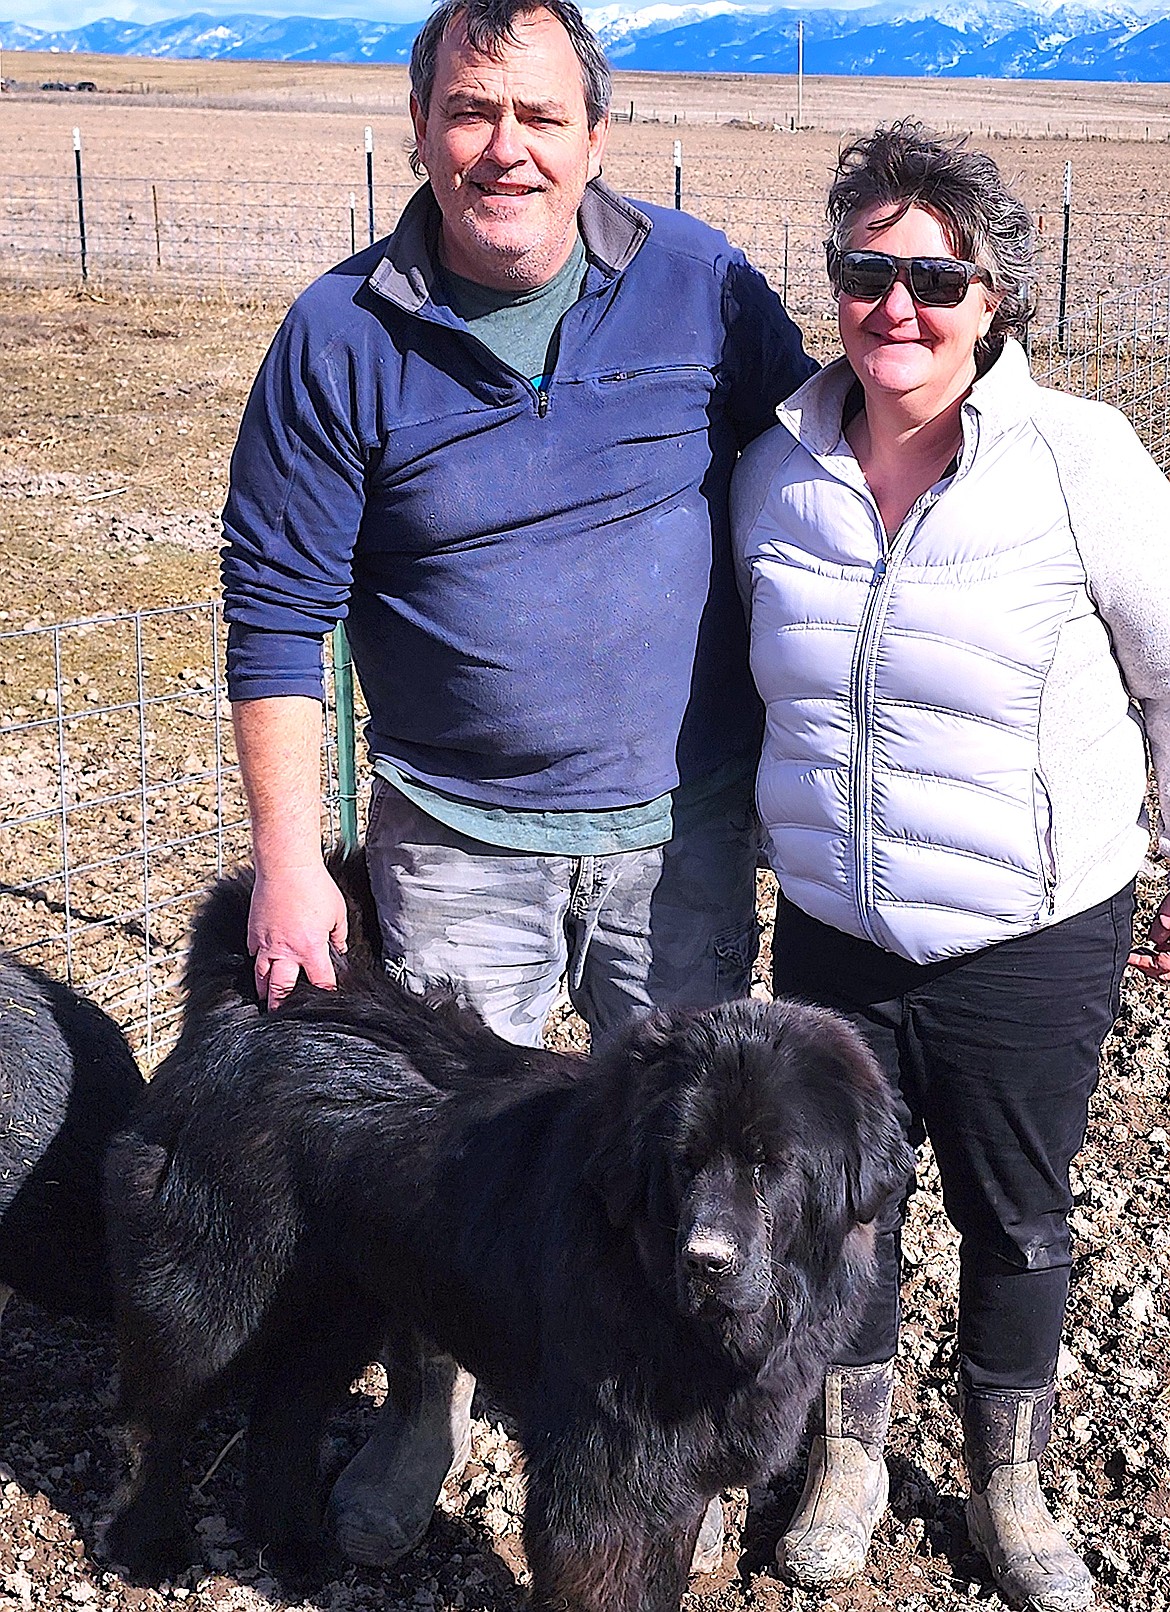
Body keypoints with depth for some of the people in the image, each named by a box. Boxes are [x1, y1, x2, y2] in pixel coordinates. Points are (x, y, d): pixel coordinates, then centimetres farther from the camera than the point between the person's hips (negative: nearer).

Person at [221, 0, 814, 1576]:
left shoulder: (700, 283, -5)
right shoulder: (343, 337, -8)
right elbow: (276, 612, -5)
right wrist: (288, 861, -8)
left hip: (683, 832, 1)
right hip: (458, 840, -1)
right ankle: (431, 1408, 37)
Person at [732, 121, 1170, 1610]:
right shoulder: (777, 469, -2)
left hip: (1034, 948, -2)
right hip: (831, 940, 3)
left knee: (1016, 1225, 15)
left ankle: (1010, 1490, 40)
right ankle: (847, 1461, 43)